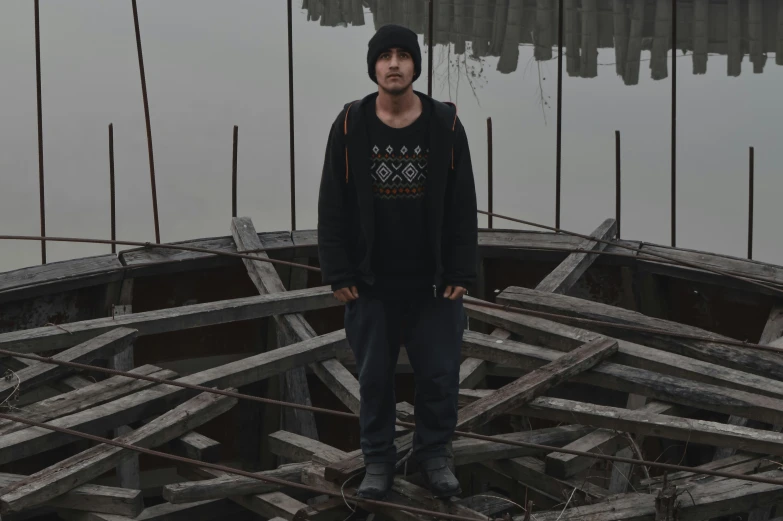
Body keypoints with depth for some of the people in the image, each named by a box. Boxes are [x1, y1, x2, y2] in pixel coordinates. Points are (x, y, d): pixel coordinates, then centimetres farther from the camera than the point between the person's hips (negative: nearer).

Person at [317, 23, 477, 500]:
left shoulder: (445, 124, -4)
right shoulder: (350, 125, -4)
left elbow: (462, 206, -2)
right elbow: (333, 206, -1)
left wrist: (461, 274, -6)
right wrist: (338, 274, -6)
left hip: (433, 282, 0)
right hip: (371, 283, 0)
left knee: (440, 373, 5)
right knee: (375, 376, 8)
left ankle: (435, 454, 23)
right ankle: (379, 459, 22)